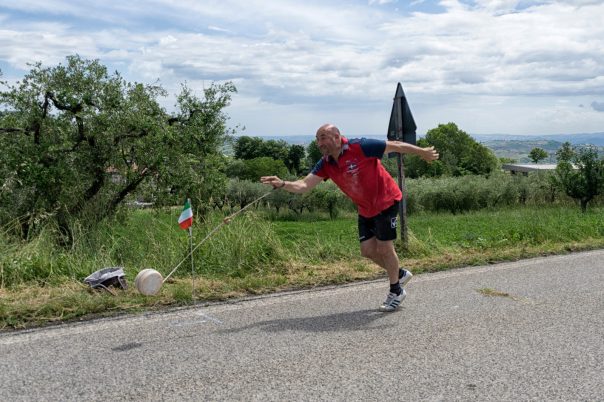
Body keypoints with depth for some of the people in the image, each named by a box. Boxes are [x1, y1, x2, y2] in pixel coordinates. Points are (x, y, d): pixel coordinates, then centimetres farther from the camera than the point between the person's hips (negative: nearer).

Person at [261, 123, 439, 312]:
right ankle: (400, 274, 31)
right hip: (365, 210, 7)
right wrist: (282, 184, -31)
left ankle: (396, 291, 19)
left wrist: (422, 152, -12)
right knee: (367, 250, 6)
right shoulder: (326, 164, -6)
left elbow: (395, 146, -17)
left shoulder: (360, 147, -24)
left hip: (386, 202, -6)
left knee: (384, 248, -2)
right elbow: (304, 185, -13)